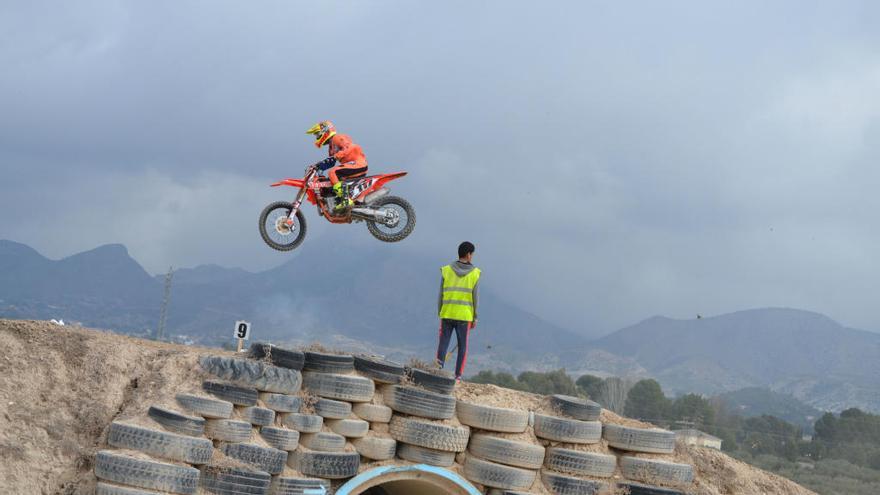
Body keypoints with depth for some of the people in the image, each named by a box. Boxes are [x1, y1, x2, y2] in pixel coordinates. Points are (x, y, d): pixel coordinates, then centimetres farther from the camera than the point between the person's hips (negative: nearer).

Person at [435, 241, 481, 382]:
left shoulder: (447, 271, 0)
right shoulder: (474, 273, -3)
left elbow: (441, 295, 1)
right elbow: (475, 298, -4)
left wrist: (439, 314, 9)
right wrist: (475, 318, 3)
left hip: (447, 314, 1)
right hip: (465, 316, -1)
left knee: (443, 344, 5)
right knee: (462, 347, 7)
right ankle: (458, 376, 4)